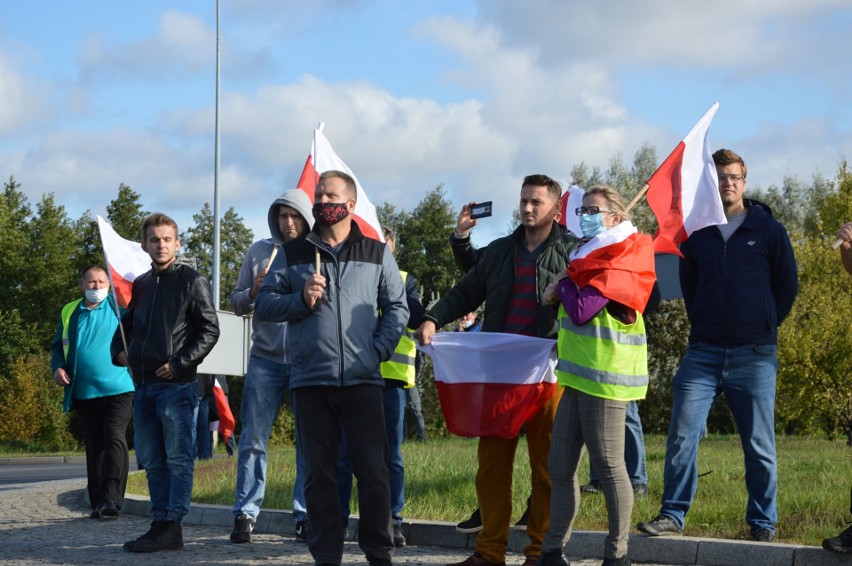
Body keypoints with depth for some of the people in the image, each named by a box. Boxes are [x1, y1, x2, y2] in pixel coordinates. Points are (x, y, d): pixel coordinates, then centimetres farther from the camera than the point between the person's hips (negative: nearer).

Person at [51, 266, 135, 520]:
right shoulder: (69, 313, 14)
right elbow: (58, 346, 20)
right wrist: (58, 367, 2)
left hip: (118, 388, -4)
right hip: (84, 392, 4)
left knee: (115, 439, -15)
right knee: (94, 447, 8)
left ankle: (111, 498, -20)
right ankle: (98, 502, 14)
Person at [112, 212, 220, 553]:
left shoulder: (192, 281, -3)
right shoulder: (140, 284, 16)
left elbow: (209, 329, -7)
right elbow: (127, 323, 28)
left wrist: (180, 363, -14)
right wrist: (119, 351, 9)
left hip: (177, 384, -7)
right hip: (143, 385, 7)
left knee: (178, 457, -5)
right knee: (152, 460, 9)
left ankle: (172, 527, -6)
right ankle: (160, 523, 15)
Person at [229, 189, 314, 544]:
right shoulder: (260, 251, 8)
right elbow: (236, 302, 11)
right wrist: (254, 292, -9)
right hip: (266, 359, 1)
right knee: (253, 440, 0)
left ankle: (305, 515, 8)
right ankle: (245, 514, 6)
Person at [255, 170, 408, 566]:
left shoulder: (376, 253, 11)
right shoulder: (293, 254, 11)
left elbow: (397, 308, 11)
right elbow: (263, 305, 8)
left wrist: (379, 351, -3)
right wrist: (300, 300, -9)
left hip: (363, 381, -1)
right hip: (310, 381, 1)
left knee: (373, 471, -3)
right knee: (319, 474, 4)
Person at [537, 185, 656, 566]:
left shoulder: (621, 261, -10)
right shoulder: (592, 255, 19)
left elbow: (582, 310, -18)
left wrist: (563, 287, -1)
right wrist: (562, 297, 6)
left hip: (603, 377, -9)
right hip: (578, 376, 9)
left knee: (609, 467, -2)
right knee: (560, 467, 7)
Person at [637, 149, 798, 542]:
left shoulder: (767, 229, 3)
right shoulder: (695, 233, 9)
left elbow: (787, 285, 9)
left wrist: (763, 327, 10)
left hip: (754, 355, -2)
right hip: (704, 351, 2)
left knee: (759, 445, 3)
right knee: (682, 435, -6)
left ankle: (763, 523, 14)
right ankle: (673, 515, 2)